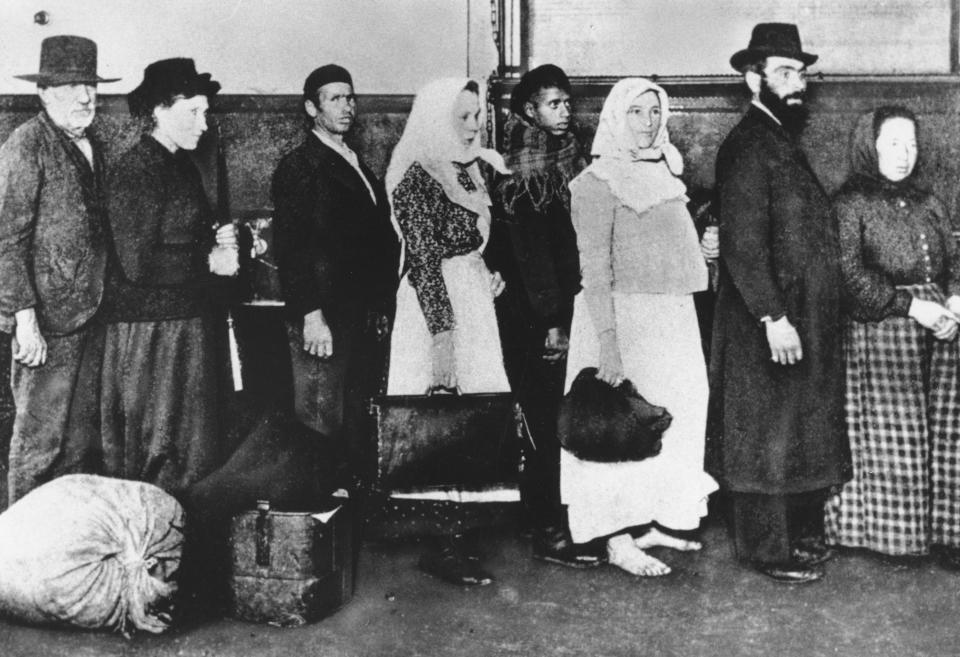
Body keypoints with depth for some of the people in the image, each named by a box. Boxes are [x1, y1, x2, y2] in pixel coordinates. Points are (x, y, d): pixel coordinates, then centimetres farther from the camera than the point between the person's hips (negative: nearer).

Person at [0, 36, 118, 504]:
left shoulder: (92, 146, 14)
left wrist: (103, 300, 14)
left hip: (91, 316, 7)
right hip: (47, 322, -7)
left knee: (83, 439, 13)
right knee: (40, 438, -1)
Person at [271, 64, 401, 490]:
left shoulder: (359, 167, 19)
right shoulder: (299, 167, -4)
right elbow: (290, 248, -12)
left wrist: (382, 308, 13)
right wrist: (311, 315, -19)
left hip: (366, 318, 7)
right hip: (324, 321, -7)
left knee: (358, 419, 8)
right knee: (323, 420, -3)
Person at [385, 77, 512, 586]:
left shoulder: (466, 172, 13)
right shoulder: (417, 178, -13)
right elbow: (425, 262, -18)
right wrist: (444, 333, -22)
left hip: (474, 307, 8)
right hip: (439, 312, -8)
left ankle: (455, 534, 17)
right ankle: (448, 547, 5)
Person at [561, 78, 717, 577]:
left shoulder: (664, 173, 12)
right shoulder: (598, 182, -11)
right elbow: (594, 269, -17)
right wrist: (607, 339, -22)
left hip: (674, 317, 8)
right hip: (625, 315, -8)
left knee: (675, 418, 12)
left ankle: (656, 522, 25)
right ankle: (619, 540, 4)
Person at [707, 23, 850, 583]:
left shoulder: (785, 141, 15)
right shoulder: (748, 147, -15)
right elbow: (742, 243, -22)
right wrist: (773, 317, -25)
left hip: (808, 320, 10)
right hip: (768, 321, -10)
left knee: (802, 429, 18)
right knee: (767, 437, 0)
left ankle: (799, 532, 30)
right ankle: (769, 549, 10)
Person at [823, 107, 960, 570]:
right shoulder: (851, 202, -1)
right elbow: (851, 273, -11)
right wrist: (911, 305, -15)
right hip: (879, 328, -6)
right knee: (894, 437, -4)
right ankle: (891, 535, 8)